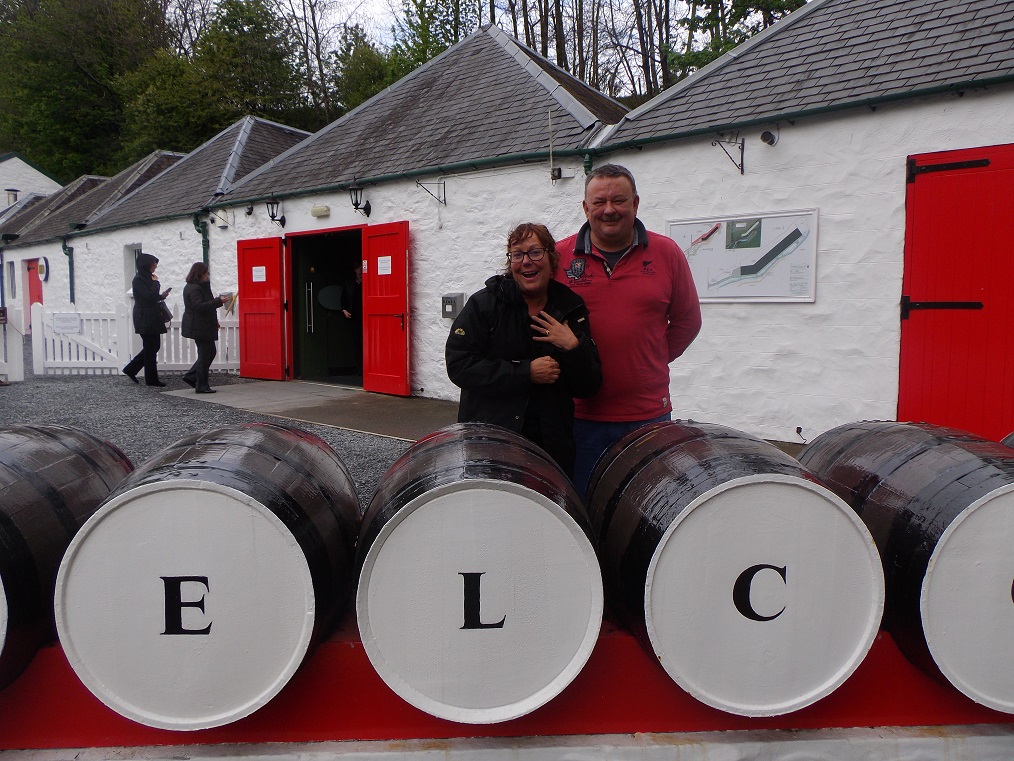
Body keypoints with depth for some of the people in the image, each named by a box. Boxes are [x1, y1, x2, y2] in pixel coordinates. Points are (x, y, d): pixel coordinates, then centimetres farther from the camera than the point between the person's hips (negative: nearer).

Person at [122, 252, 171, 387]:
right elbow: (148, 296, -23)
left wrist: (161, 296, 6)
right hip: (145, 319, -9)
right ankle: (151, 379, 5)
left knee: (154, 346, 12)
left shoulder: (147, 278, 15)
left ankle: (131, 369, 20)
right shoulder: (138, 280, -13)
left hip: (152, 318, 9)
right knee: (151, 348, -3)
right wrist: (156, 283, -14)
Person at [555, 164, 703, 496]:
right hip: (580, 415, 0)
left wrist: (652, 363, 6)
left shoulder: (666, 253, 2)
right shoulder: (559, 257, 0)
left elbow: (687, 321, 10)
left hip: (649, 415, 1)